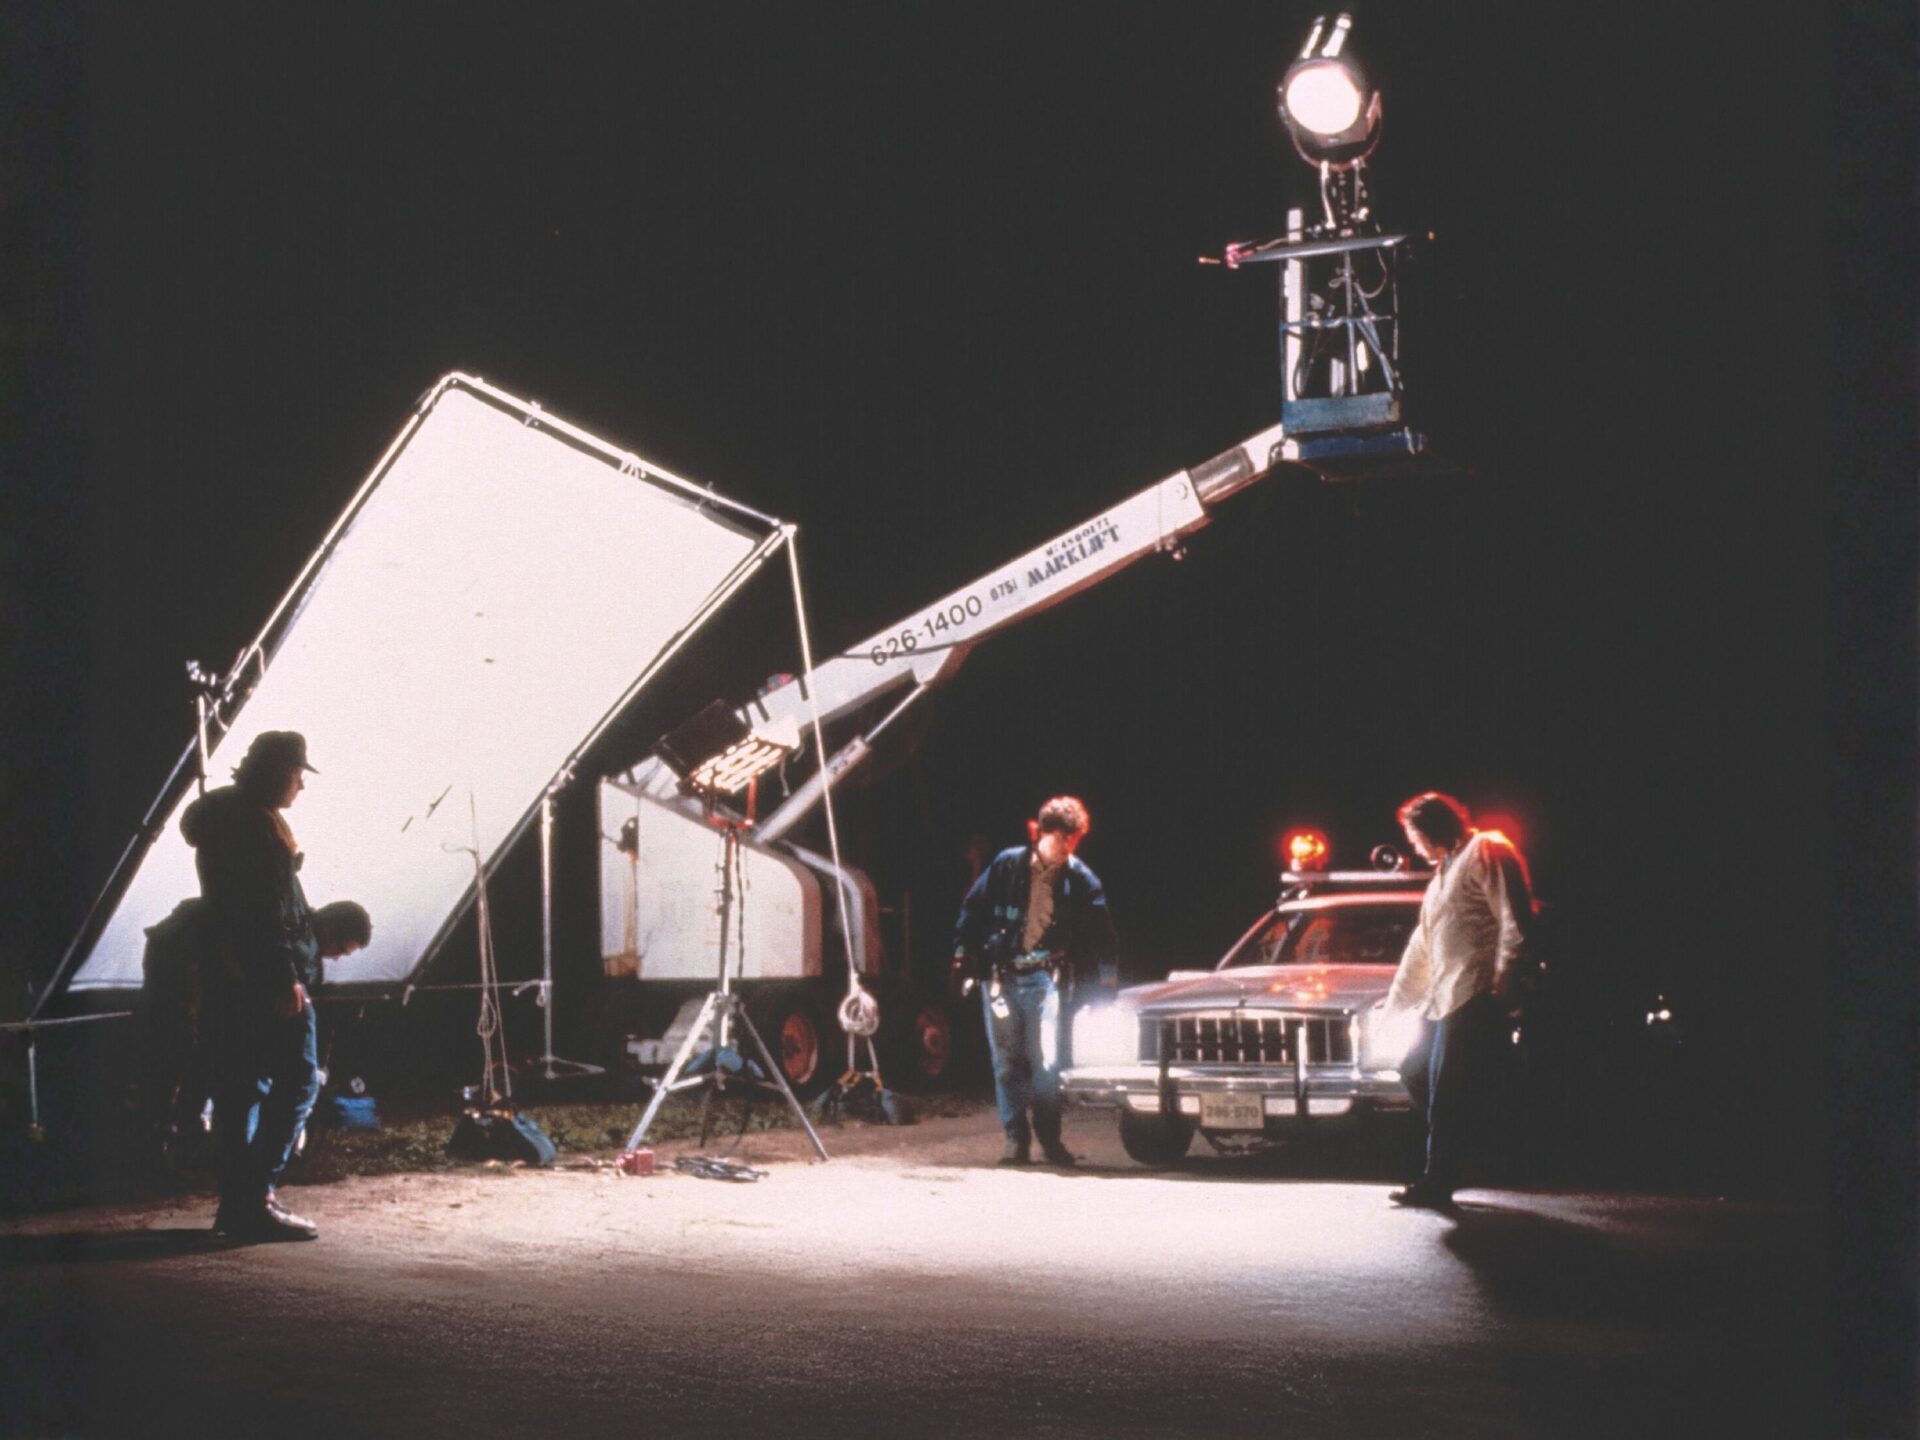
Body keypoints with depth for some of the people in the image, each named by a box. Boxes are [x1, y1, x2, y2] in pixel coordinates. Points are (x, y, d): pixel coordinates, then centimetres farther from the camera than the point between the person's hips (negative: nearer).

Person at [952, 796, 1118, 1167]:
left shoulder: (1080, 879, -2)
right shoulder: (1007, 865, -4)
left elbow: (1099, 934, 4)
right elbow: (972, 910, 4)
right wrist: (963, 955, 0)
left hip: (1044, 976, 0)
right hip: (1000, 974, 0)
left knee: (1046, 1062, -6)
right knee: (1007, 1063, 2)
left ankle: (1049, 1138, 9)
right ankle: (1016, 1141, 8)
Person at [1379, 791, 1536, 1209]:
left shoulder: (1487, 853, -3)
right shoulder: (1443, 873, 27)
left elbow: (1515, 918, -14)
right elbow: (1421, 947, 31)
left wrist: (1503, 974, -21)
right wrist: (1394, 1001, 31)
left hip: (1474, 996, -10)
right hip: (1442, 998, 10)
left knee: (1448, 1093, -8)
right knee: (1415, 1072, 14)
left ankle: (1435, 1185, -3)